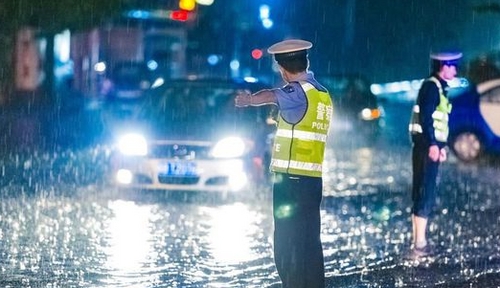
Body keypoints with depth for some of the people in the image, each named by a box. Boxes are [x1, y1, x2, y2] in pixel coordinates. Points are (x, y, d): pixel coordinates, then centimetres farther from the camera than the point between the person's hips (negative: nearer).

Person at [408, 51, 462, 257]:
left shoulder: (438, 87, 18)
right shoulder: (431, 86, -12)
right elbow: (426, 117, -22)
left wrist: (441, 145, 23)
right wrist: (433, 144, -26)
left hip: (430, 146, 10)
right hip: (427, 146, -10)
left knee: (421, 194, 13)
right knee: (426, 195, -9)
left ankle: (417, 242, 18)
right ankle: (420, 244, -9)